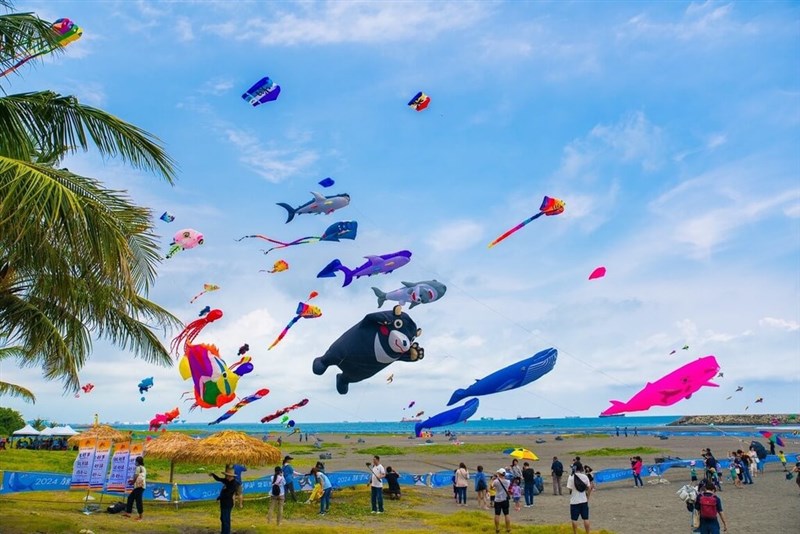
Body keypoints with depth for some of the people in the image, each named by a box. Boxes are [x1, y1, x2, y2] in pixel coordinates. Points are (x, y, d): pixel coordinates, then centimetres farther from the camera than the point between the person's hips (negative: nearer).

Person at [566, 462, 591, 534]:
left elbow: (569, 489, -15)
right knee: (586, 518, 11)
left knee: (574, 519, 7)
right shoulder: (585, 477, -2)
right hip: (584, 500, 3)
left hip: (574, 501, -3)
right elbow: (588, 488, 3)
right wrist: (587, 497, 16)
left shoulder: (571, 477, -12)